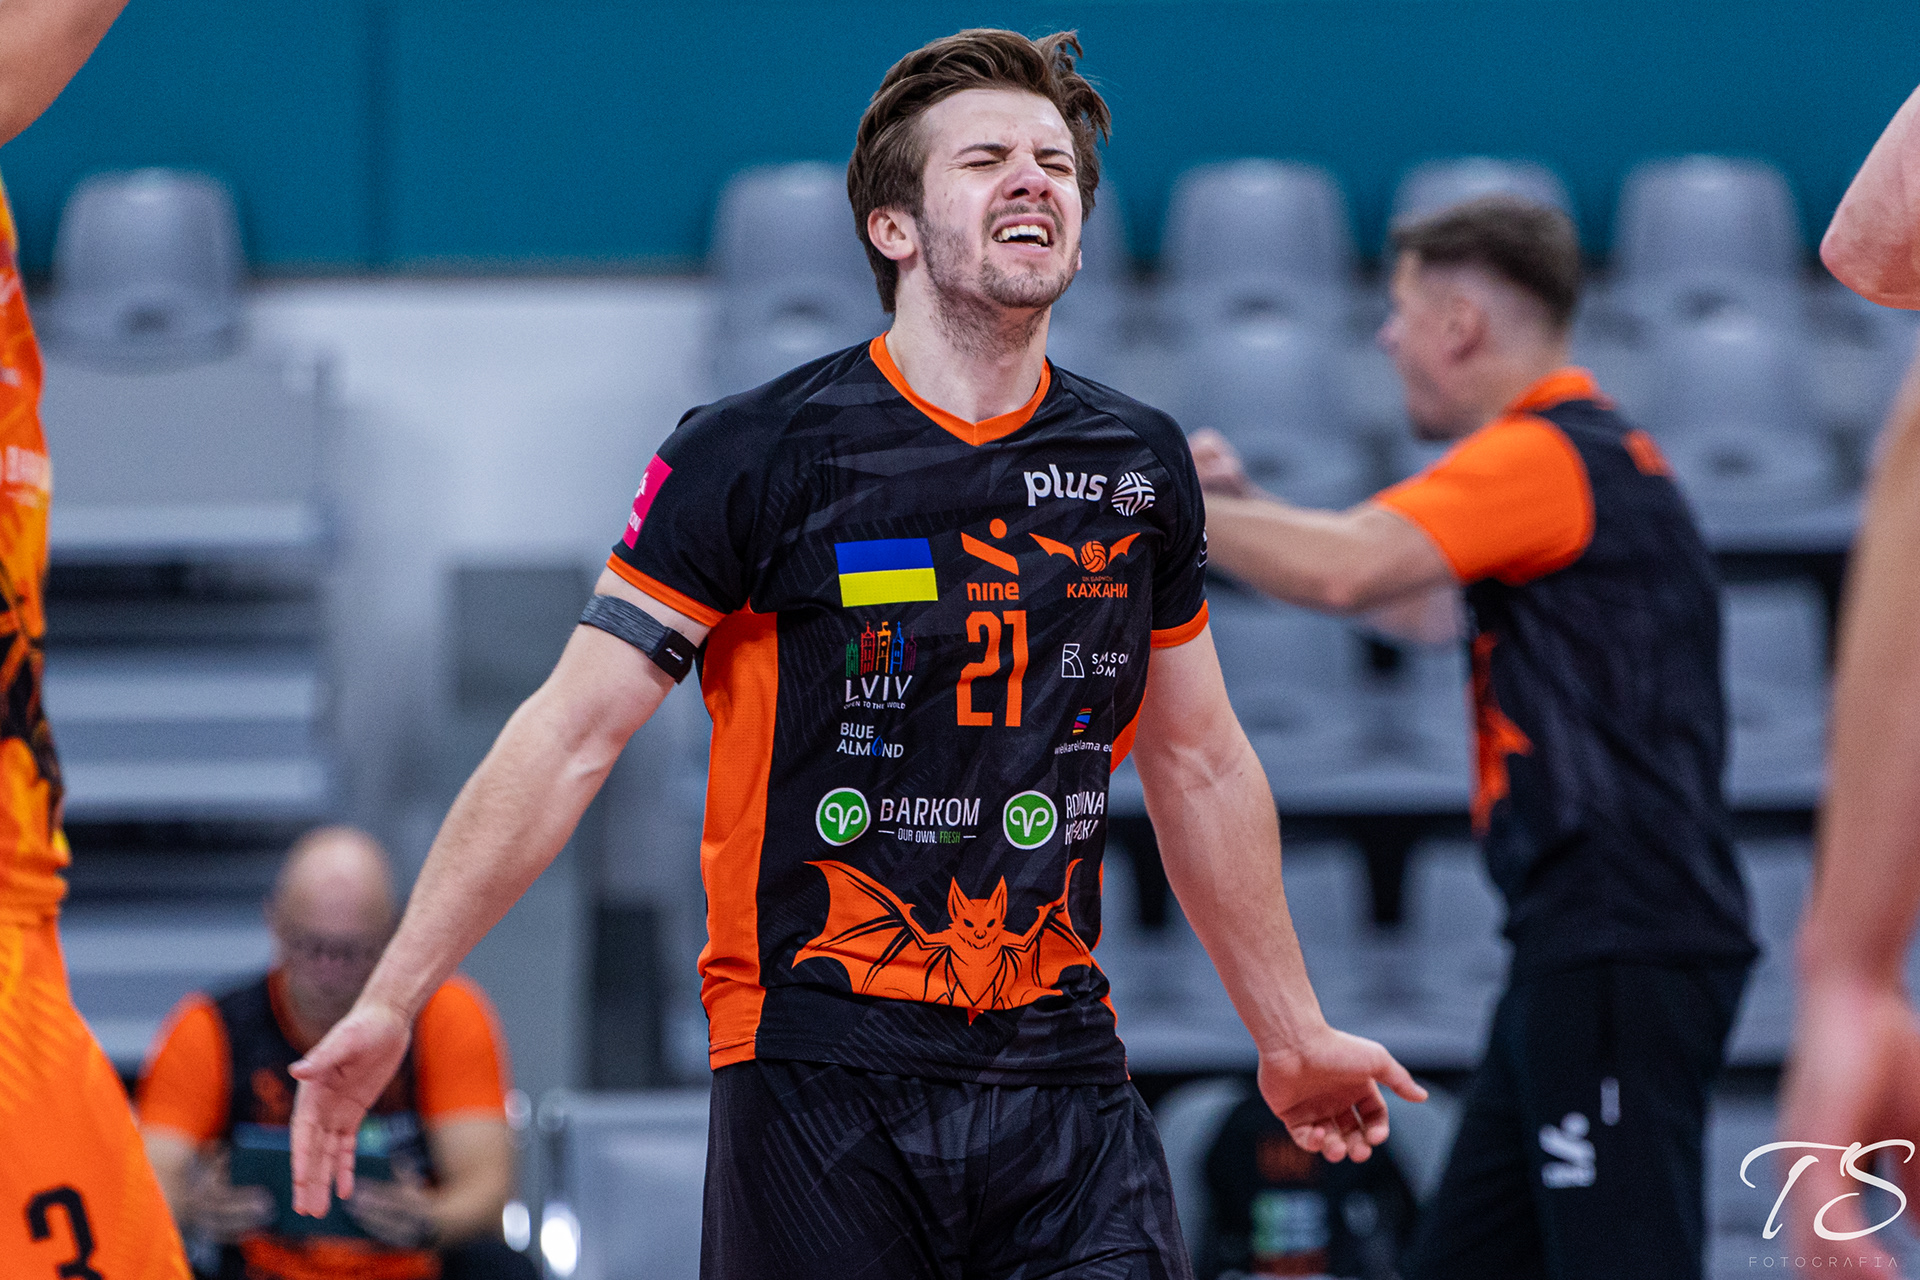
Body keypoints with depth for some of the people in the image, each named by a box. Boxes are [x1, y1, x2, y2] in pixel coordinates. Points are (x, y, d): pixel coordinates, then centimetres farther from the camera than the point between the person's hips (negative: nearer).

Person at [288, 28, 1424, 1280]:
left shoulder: (1141, 466, 9)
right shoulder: (756, 454, -5)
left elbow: (1202, 766, 22)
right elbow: (571, 736, -6)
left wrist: (1293, 1033, 28)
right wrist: (391, 1000, -11)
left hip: (1064, 1074, 4)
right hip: (817, 1072, -4)